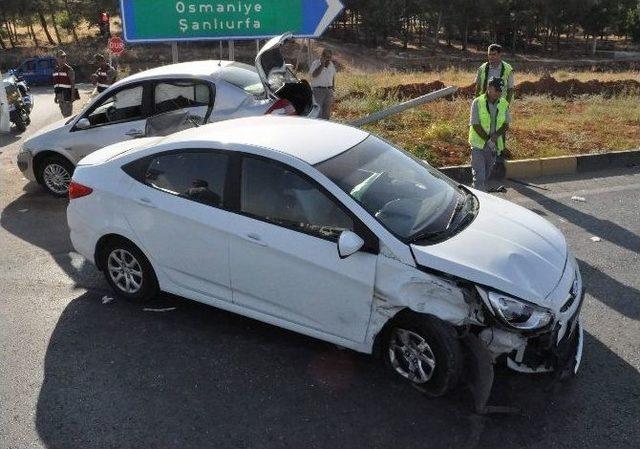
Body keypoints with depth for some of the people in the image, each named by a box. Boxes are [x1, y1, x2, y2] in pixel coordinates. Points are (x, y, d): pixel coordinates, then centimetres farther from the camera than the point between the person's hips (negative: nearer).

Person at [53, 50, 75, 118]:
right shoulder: (56, 69, 13)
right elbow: (55, 83, 19)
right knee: (63, 113, 12)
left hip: (67, 94, -7)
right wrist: (55, 95, 17)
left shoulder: (69, 69, -6)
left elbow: (73, 83, -9)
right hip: (59, 94, 7)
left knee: (68, 114, -8)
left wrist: (73, 95, -15)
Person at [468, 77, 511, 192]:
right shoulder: (477, 103, -10)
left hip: (494, 145, 4)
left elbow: (506, 124, 4)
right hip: (479, 144, -4)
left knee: (486, 175, 14)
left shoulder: (504, 104, 2)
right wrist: (488, 140, -17)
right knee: (479, 176, -10)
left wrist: (497, 134, -16)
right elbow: (476, 125, -13)